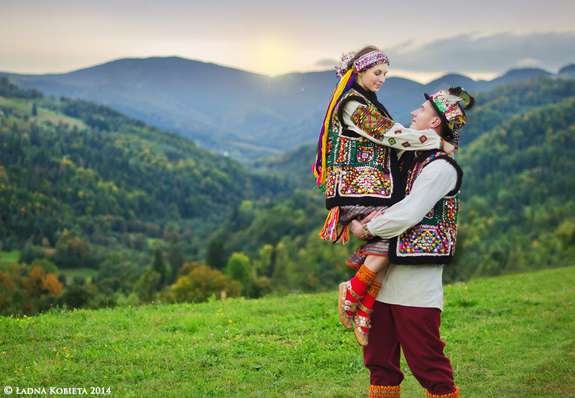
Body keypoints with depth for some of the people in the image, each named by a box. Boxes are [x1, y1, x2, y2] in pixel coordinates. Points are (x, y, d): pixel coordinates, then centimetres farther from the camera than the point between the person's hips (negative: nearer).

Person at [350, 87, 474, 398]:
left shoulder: (441, 167, -12)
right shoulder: (412, 159, 15)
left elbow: (407, 215, -19)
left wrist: (367, 229, -7)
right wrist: (375, 215, -2)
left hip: (416, 279, -9)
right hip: (386, 273, 9)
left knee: (426, 360, -2)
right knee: (380, 359, 13)